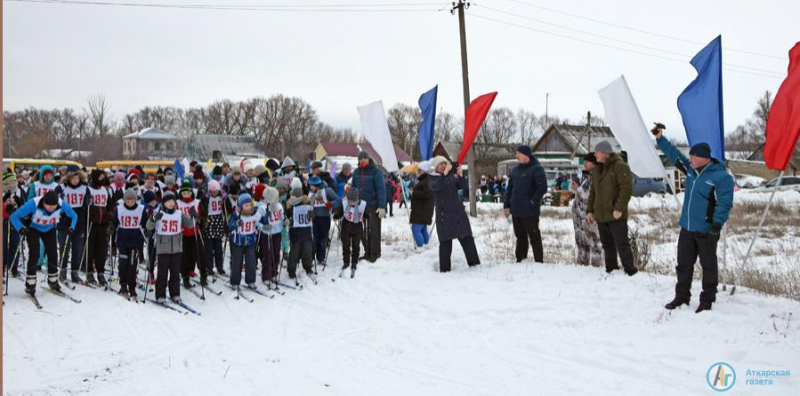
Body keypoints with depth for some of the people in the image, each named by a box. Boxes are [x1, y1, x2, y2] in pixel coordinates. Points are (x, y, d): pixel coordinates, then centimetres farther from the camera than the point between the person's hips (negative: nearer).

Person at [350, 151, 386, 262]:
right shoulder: (356, 172, 7)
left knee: (373, 231, -2)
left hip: (373, 207, -5)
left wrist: (382, 207, -19)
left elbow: (381, 189, -13)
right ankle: (367, 253, 18)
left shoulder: (375, 172, -9)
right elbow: (353, 189, 15)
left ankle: (375, 254, 5)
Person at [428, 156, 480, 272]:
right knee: (445, 242, -3)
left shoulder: (452, 177, 10)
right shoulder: (433, 179, 0)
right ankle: (445, 269, 2)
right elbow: (436, 186, -22)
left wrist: (460, 175, -22)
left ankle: (474, 263, 12)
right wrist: (445, 173, -32)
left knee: (467, 238, 4)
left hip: (459, 211, 3)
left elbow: (461, 186, -3)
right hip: (444, 214, -3)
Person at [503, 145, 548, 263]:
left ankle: (539, 261, 5)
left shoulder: (536, 169, -9)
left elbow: (542, 187, -16)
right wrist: (506, 205, 12)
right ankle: (520, 259, 24)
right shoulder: (515, 170, 14)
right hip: (516, 210, 7)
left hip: (530, 211, -7)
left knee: (534, 237, -1)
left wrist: (533, 202, -16)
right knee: (520, 237, 15)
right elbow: (510, 188, 17)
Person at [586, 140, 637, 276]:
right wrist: (590, 210, 14)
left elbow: (627, 189, -17)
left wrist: (619, 209, -23)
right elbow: (593, 192, 21)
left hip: (616, 216, -8)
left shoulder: (620, 166, -10)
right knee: (607, 245, 13)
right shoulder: (597, 169, 16)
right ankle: (610, 270, 22)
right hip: (601, 216, 8)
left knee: (622, 245, -6)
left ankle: (630, 271, 1)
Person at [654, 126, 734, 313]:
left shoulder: (721, 177, -15)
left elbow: (724, 203, -19)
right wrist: (660, 139, 17)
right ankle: (681, 296, 24)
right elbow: (674, 154, 19)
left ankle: (707, 300, 14)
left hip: (705, 231, -7)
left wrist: (716, 224, -25)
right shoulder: (691, 170, 7)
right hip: (687, 228, 7)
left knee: (708, 266, 5)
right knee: (684, 264, 13)